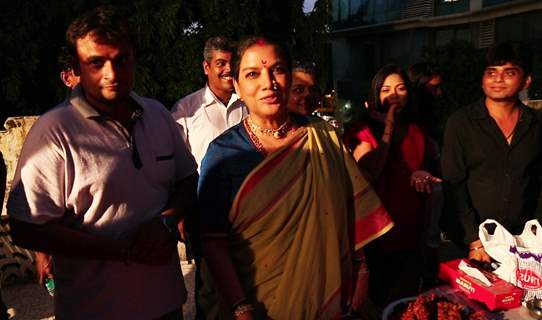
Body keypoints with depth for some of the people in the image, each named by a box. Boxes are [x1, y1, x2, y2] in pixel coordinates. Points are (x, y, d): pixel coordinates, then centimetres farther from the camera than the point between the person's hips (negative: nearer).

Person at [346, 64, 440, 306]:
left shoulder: (415, 130, 10)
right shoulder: (363, 130, -8)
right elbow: (367, 174, -22)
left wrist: (422, 174, -1)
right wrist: (388, 129, -19)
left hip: (412, 229, 5)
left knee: (408, 297, 19)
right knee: (379, 298, 12)